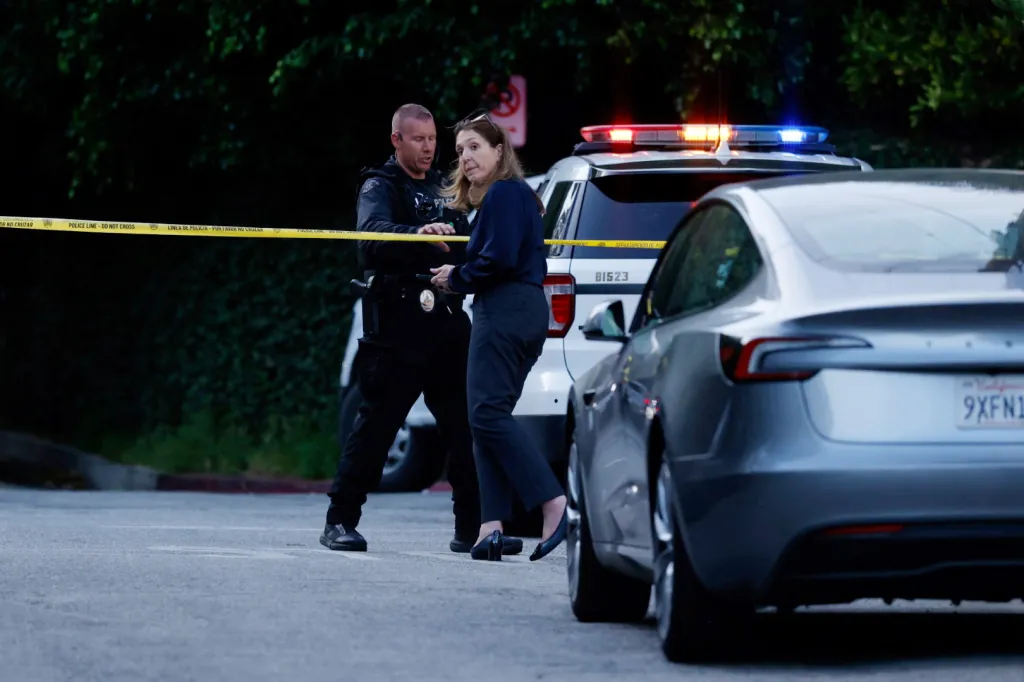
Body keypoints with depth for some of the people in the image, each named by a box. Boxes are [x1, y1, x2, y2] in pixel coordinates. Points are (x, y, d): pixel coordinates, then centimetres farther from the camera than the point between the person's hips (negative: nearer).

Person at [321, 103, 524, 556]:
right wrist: (418, 233, -41)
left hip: (447, 324, 7)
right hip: (398, 327, -6)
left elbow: (464, 247, 28)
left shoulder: (443, 189, 22)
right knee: (377, 424, -5)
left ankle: (472, 527, 2)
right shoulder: (380, 187, -1)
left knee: (464, 425, 1)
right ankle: (341, 522, 2)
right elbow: (372, 233, -22)